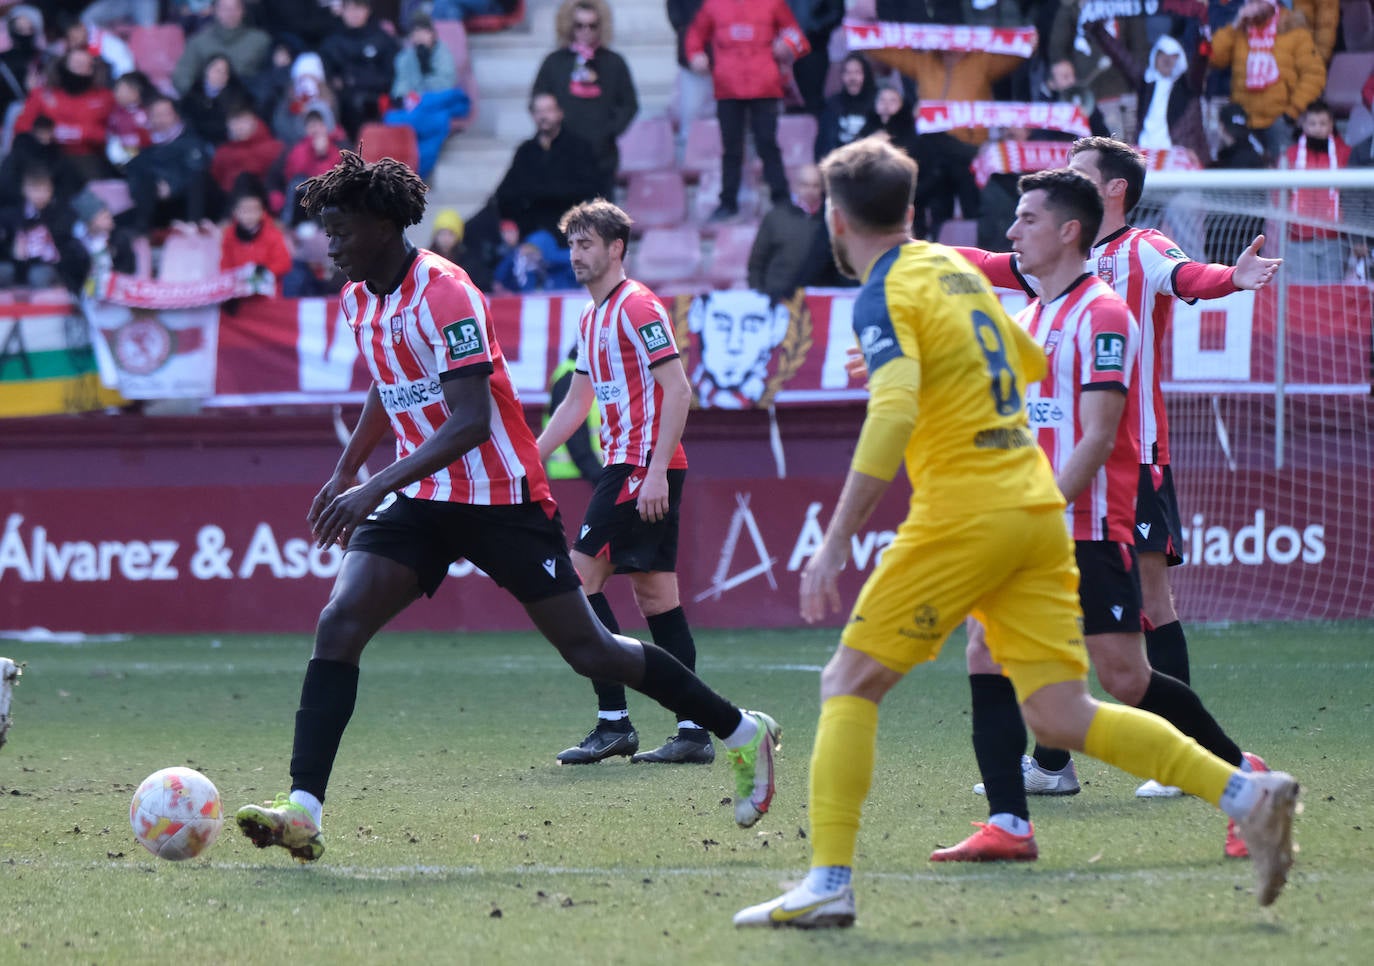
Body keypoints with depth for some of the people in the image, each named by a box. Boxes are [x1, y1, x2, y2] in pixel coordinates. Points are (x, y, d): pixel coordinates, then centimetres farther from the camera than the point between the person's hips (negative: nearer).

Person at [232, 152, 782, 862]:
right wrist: (345, 472, 16)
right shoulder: (358, 300, 7)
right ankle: (302, 811, -22)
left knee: (589, 652, -1)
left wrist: (376, 487, -34)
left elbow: (470, 423, -27)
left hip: (502, 498, -7)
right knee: (338, 623, -15)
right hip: (420, 501, 7)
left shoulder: (445, 294, -20)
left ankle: (741, 733, 19)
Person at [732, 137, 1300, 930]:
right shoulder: (956, 270, 16)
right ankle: (1247, 795, -8)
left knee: (850, 685, 2)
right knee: (1061, 717, 4)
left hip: (965, 515, -7)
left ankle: (829, 884, -4)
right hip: (1038, 509, 7)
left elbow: (893, 415, -23)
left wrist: (835, 543, -24)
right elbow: (1031, 365, 31)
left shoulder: (887, 295, -8)